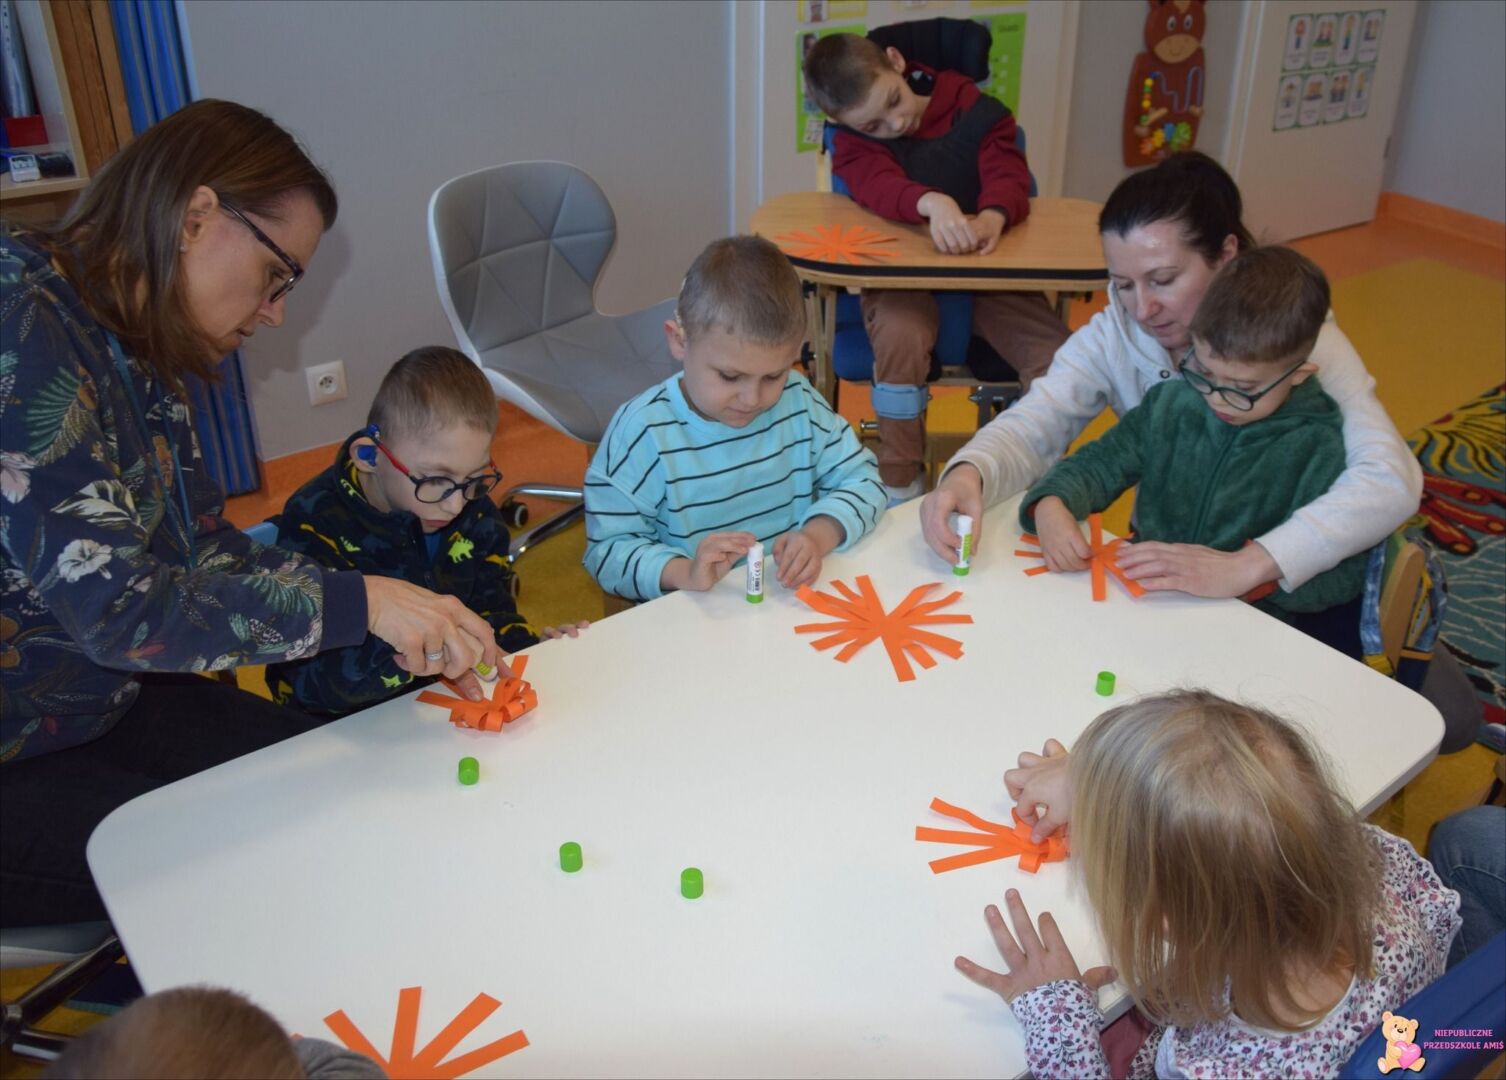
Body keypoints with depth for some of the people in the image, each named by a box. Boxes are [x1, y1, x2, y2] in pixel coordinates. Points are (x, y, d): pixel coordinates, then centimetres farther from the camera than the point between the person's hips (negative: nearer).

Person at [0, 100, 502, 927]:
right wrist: (357, 603, -25)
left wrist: (413, 618, -10)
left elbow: (209, 554, 1)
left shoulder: (138, 352, 3)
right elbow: (118, 608, -29)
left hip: (108, 699, 8)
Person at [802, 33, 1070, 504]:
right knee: (901, 338, -36)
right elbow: (881, 184, -22)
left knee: (1056, 355, -21)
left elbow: (1006, 170, -11)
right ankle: (901, 485, -17)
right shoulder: (854, 141, 0)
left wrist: (993, 216, -37)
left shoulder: (973, 108, 2)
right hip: (902, 273, -1)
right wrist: (932, 203, -46)